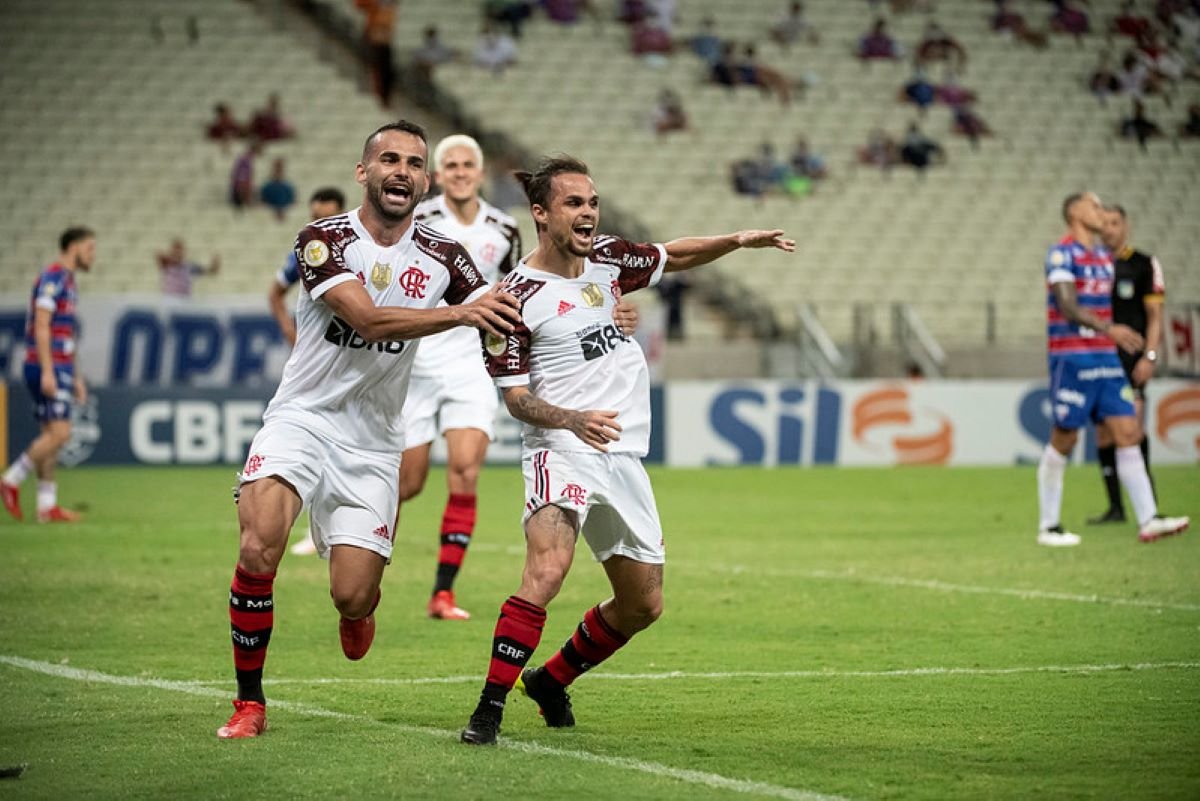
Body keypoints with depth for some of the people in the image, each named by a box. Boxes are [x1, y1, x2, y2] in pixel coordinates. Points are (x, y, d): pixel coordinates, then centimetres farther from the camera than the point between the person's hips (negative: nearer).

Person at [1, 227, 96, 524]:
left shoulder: (66, 281, 19)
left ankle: (47, 505, 5)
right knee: (59, 432, -15)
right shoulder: (53, 277, -11)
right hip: (47, 367, -10)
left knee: (51, 436, 6)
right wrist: (48, 371, -23)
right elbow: (41, 326, -18)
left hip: (59, 368, 10)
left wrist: (76, 377, 25)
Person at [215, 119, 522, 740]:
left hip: (372, 444, 3)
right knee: (259, 548, -26)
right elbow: (367, 318, -22)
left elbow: (506, 327, 8)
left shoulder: (442, 258, 3)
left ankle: (357, 610, 35)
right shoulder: (323, 240, -8)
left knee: (353, 597, -6)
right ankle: (250, 704, -10)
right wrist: (458, 312, -32)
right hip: (302, 417, -3)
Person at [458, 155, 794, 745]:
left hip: (624, 458, 7)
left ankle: (551, 680, 31)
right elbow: (515, 397, -9)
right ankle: (489, 709, -28)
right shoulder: (518, 296, -10)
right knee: (547, 570, -31)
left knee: (644, 604, 11)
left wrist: (738, 241, 10)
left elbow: (673, 257, 26)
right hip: (562, 452, -7)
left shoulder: (607, 259, 8)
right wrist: (573, 420, -26)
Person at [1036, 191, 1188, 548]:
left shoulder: (1104, 257, 17)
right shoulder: (1062, 254, -9)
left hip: (1105, 357, 7)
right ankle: (1048, 527, 7)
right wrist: (1110, 329, -31)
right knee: (1063, 441, -2)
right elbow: (1067, 307, -19)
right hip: (1071, 357, -7)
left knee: (1127, 434, -2)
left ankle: (1148, 521, -5)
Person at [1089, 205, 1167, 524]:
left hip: (1130, 358, -5)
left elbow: (1155, 316, -1)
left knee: (1132, 423, -18)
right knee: (1103, 432, 2)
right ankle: (1115, 507, 8)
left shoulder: (1144, 265, 1)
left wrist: (1150, 356, -12)